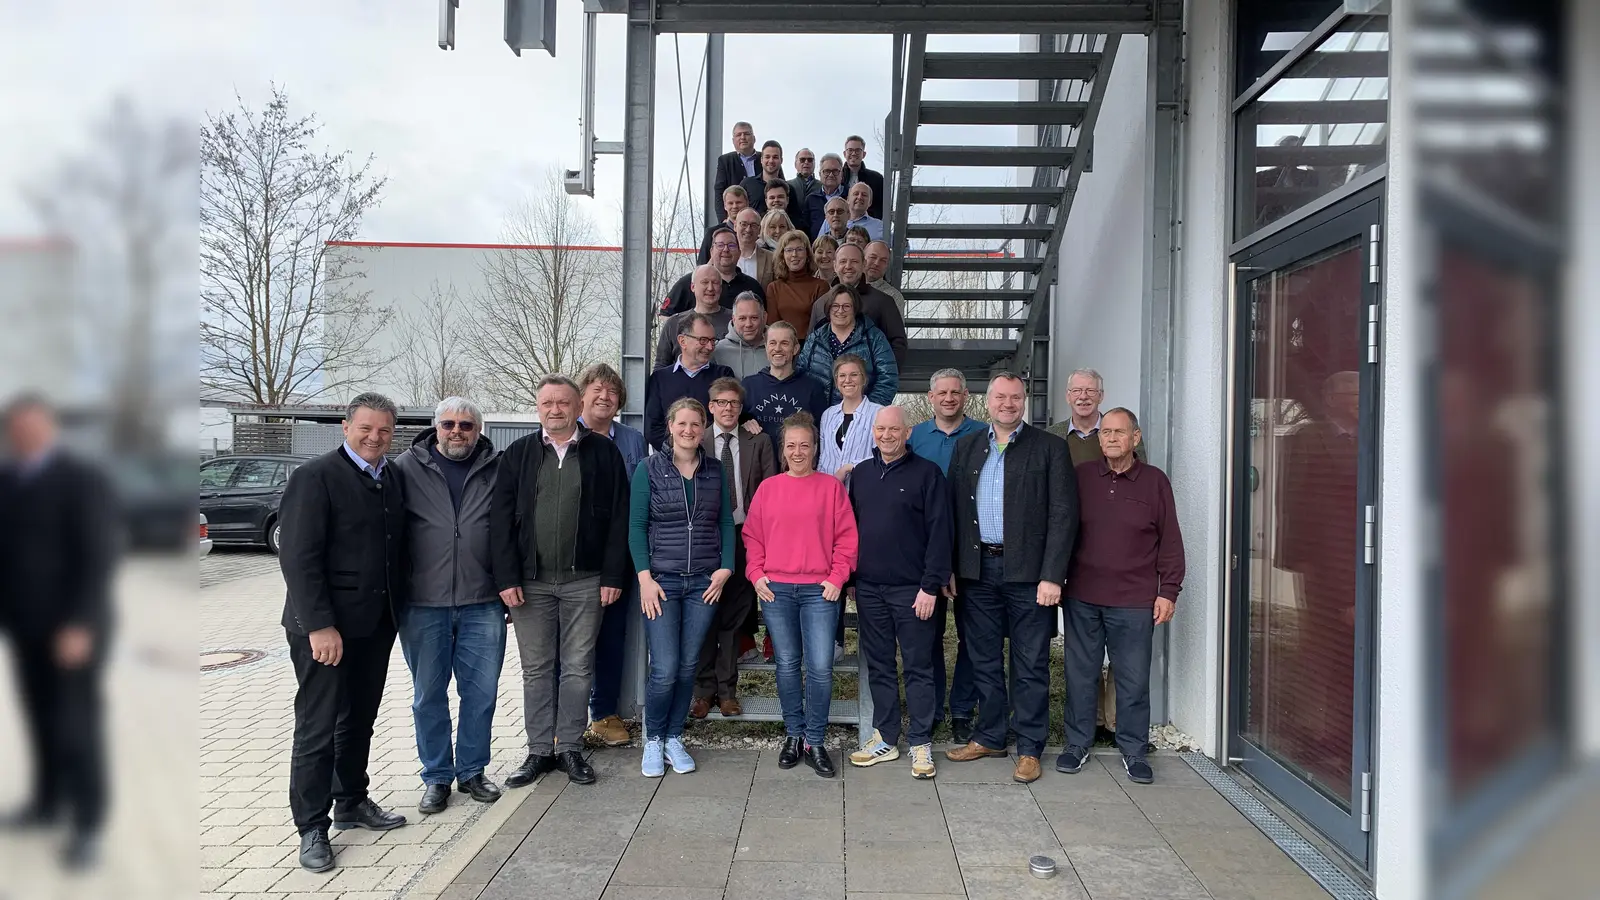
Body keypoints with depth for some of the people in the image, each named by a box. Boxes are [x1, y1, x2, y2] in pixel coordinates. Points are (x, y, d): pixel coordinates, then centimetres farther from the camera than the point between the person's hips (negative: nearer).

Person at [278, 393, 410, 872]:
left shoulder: (394, 478, 9)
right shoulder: (315, 477, -12)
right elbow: (298, 558, -16)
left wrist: (398, 607, 7)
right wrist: (319, 625, -20)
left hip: (377, 623, 7)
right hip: (325, 626, -7)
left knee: (359, 719, 18)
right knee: (317, 727, 3)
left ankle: (352, 802, 33)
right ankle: (312, 827, 14)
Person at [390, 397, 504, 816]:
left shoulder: (496, 470, 3)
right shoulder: (407, 468, 1)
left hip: (482, 604, 1)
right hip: (423, 605, 0)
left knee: (481, 692, 7)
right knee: (428, 695, 10)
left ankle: (472, 771, 26)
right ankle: (436, 777, 25)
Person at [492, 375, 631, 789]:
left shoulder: (603, 452, 2)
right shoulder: (518, 454, 6)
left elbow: (618, 518, -1)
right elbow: (501, 519, 2)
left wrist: (613, 576, -6)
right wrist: (507, 578, -6)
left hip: (584, 581, -1)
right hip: (530, 581, 2)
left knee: (578, 668, 5)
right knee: (536, 669, 8)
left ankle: (570, 748, 17)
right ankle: (539, 751, 19)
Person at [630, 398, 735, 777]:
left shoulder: (715, 470, 8)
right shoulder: (649, 468, 0)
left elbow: (726, 522, 9)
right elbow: (636, 526, -2)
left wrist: (726, 568, -2)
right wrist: (645, 577, -10)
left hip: (705, 582, 3)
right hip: (661, 580, -2)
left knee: (688, 666, 6)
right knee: (665, 669, -7)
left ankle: (674, 738, 22)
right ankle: (653, 740, 14)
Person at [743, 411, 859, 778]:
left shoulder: (831, 486, 4)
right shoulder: (767, 488, 9)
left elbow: (847, 537, 3)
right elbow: (752, 536, 12)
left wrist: (837, 577, -5)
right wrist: (756, 574, 1)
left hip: (819, 590, -2)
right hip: (775, 590, 2)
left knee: (820, 668, -5)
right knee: (787, 665, 8)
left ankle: (815, 742, 9)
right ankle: (793, 736, 22)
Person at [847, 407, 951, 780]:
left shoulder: (926, 473, -4)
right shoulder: (861, 473, 11)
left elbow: (940, 532, -9)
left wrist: (931, 585, -13)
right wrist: (849, 577, 9)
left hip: (911, 589, -5)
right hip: (869, 588, 5)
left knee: (918, 666, 3)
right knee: (878, 665, 11)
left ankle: (921, 743, 13)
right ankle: (885, 738, 22)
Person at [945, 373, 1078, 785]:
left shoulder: (1049, 447, 0)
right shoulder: (966, 447, 12)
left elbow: (1063, 515, -6)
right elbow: (954, 510, 10)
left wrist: (1051, 575, -13)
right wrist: (951, 569, 3)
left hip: (1028, 572, -4)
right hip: (979, 571, 4)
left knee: (1031, 665, 4)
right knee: (983, 661, 13)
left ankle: (1029, 748, 15)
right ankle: (989, 737, 28)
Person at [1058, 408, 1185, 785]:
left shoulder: (1155, 481, 2)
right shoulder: (1080, 476, 5)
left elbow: (1170, 541, 3)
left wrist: (1168, 591, -1)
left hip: (1135, 601, -1)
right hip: (1082, 597, 1)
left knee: (1134, 679, 5)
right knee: (1080, 674, 8)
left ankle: (1133, 751, 19)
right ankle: (1077, 744, 21)